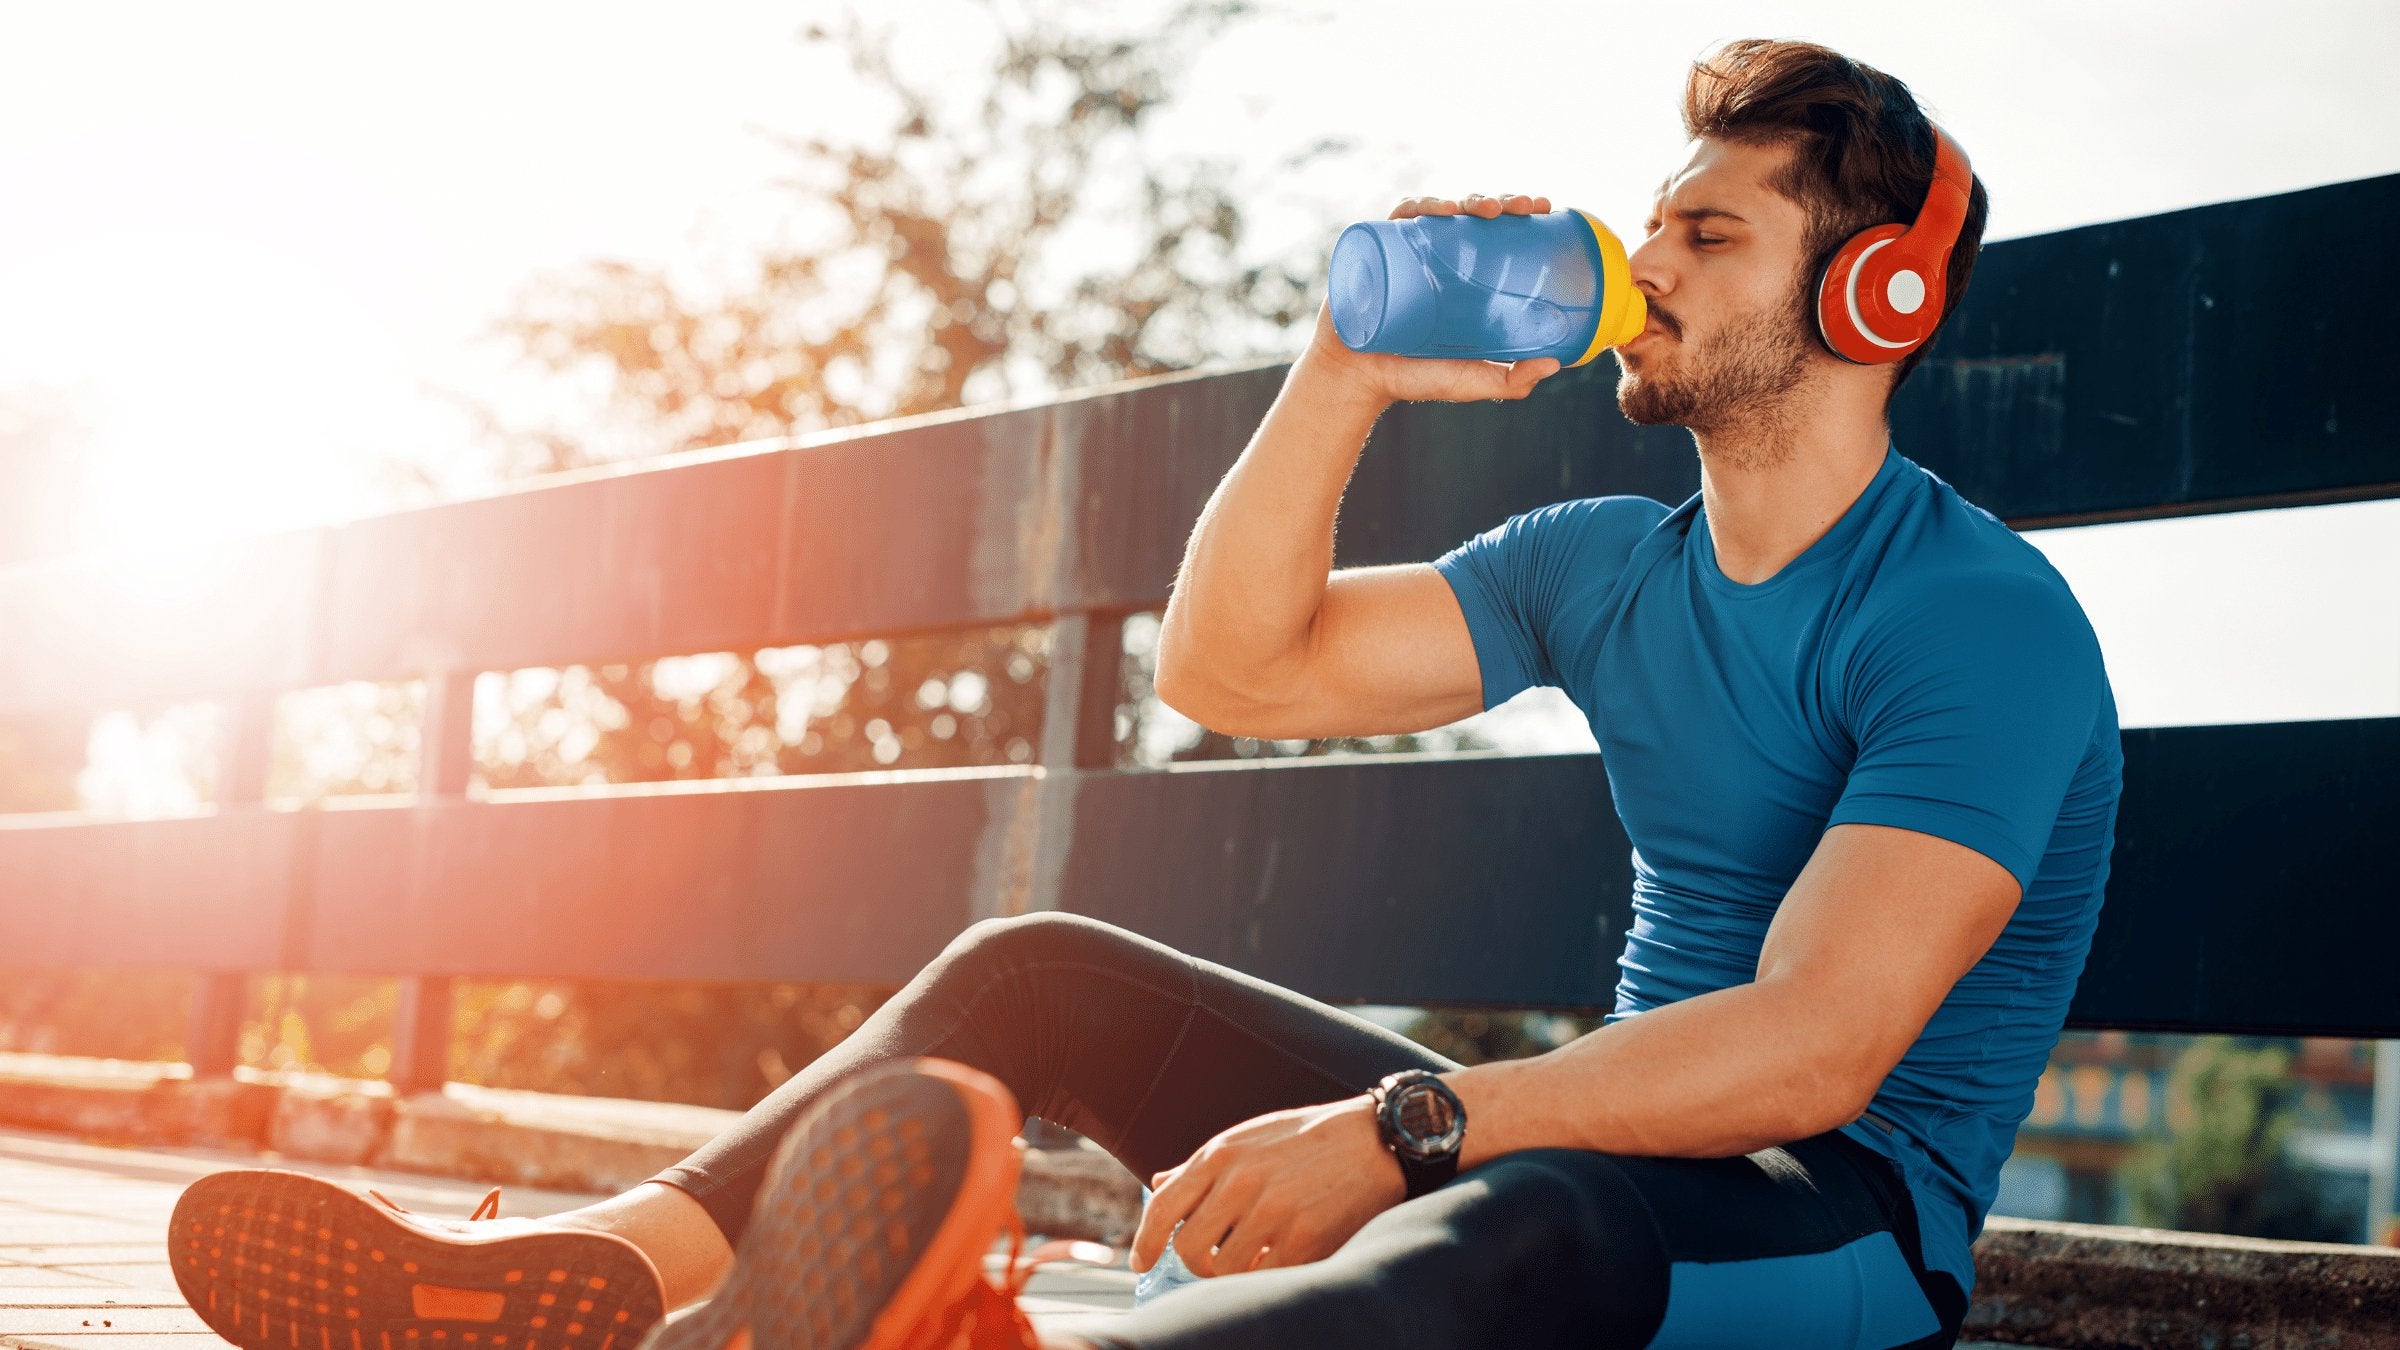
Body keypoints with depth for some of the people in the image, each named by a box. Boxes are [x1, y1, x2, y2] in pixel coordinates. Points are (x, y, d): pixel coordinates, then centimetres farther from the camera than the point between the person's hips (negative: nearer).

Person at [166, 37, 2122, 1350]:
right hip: (1578, 1139, 8)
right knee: (1037, 971, 0)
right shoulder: (1608, 571, 13)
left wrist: (1390, 1132, -35)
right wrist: (1348, 375, 1)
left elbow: (1816, 1049, -26)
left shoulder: (1978, 616, -12)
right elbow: (1235, 666, 13)